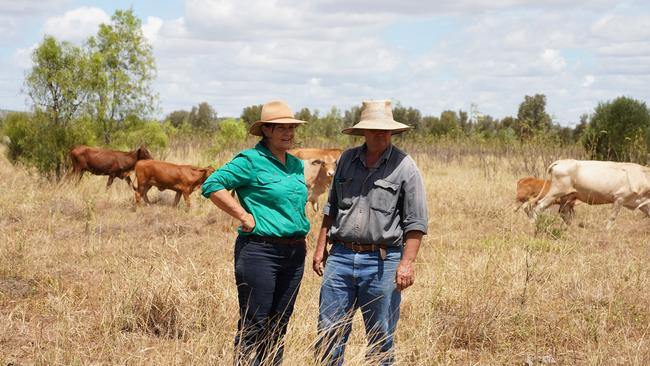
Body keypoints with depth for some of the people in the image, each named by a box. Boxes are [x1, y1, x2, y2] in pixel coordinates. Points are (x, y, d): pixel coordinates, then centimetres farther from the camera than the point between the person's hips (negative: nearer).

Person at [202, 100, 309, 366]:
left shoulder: (296, 165, 14)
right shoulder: (251, 161, -9)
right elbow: (212, 185, -16)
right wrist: (244, 217, -16)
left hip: (294, 252, 7)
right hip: (259, 251, -7)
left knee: (279, 324, 12)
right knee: (254, 324, -4)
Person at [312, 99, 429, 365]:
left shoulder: (404, 167, -3)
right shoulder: (347, 160, 10)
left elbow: (416, 221, -4)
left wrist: (407, 262, -13)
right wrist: (321, 247, 14)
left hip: (382, 261, -4)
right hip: (341, 256, 4)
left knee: (380, 339, 4)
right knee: (329, 333, 4)